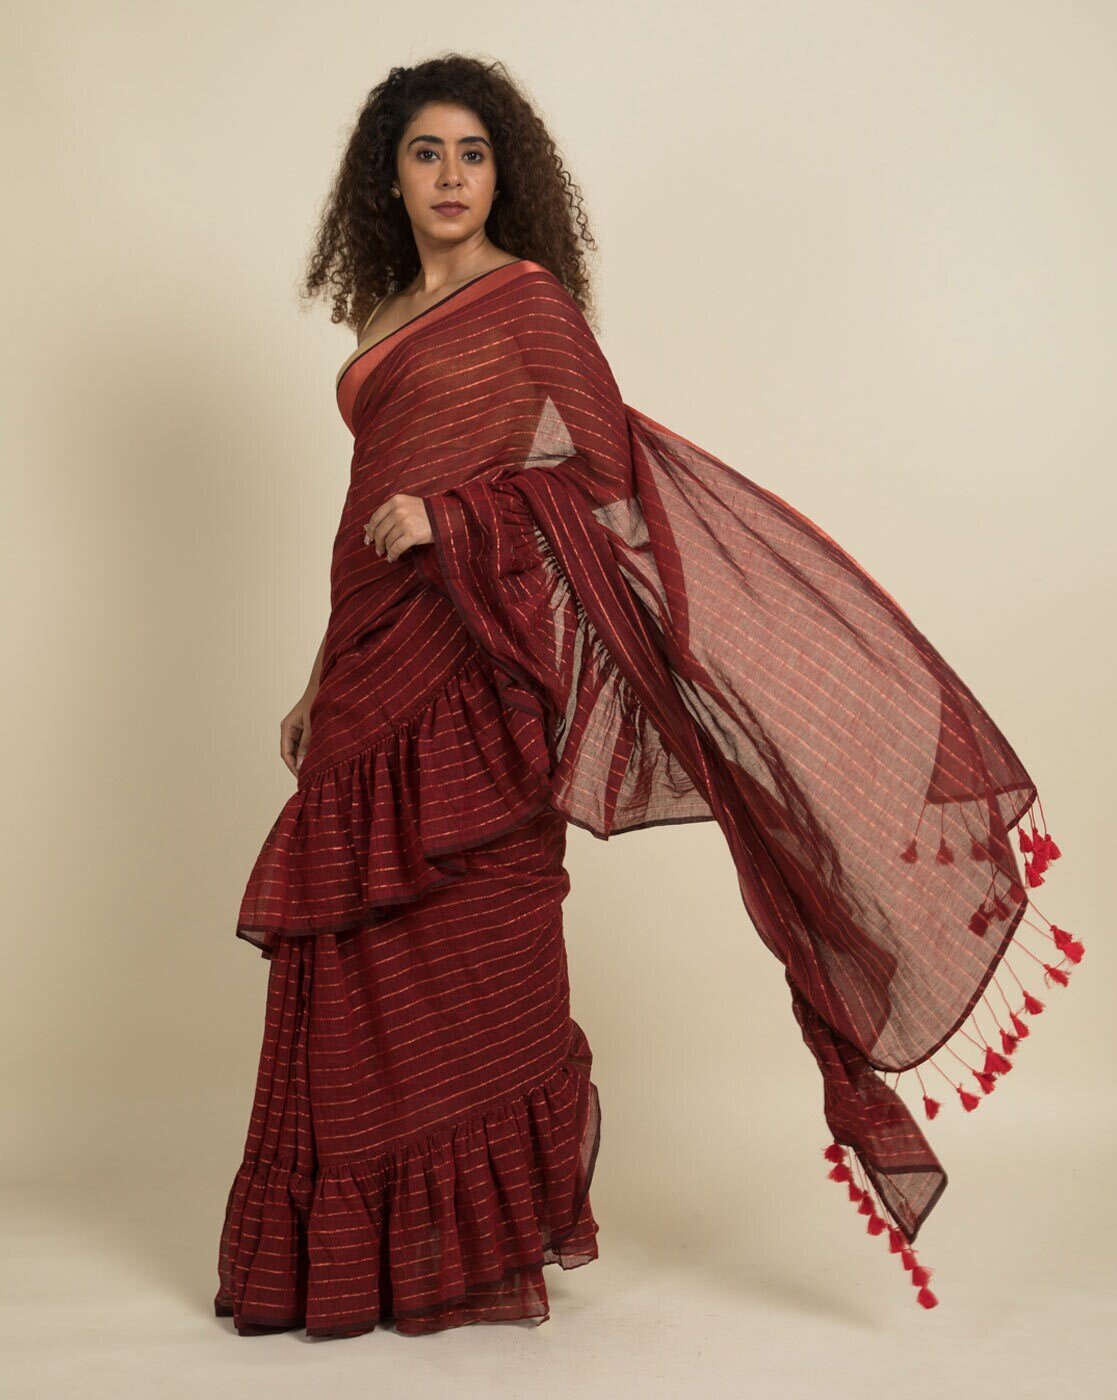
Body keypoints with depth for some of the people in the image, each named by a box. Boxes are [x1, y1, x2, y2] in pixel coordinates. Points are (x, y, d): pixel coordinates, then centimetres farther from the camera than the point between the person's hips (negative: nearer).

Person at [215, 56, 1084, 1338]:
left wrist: (448, 519, -19)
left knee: (474, 952, -2)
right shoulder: (382, 320, 19)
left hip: (468, 666, -7)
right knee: (358, 957, 8)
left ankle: (487, 1247, 11)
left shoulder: (528, 300, 0)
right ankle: (362, 1249, 21)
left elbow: (601, 473, -7)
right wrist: (324, 685, 21)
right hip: (375, 667, 7)